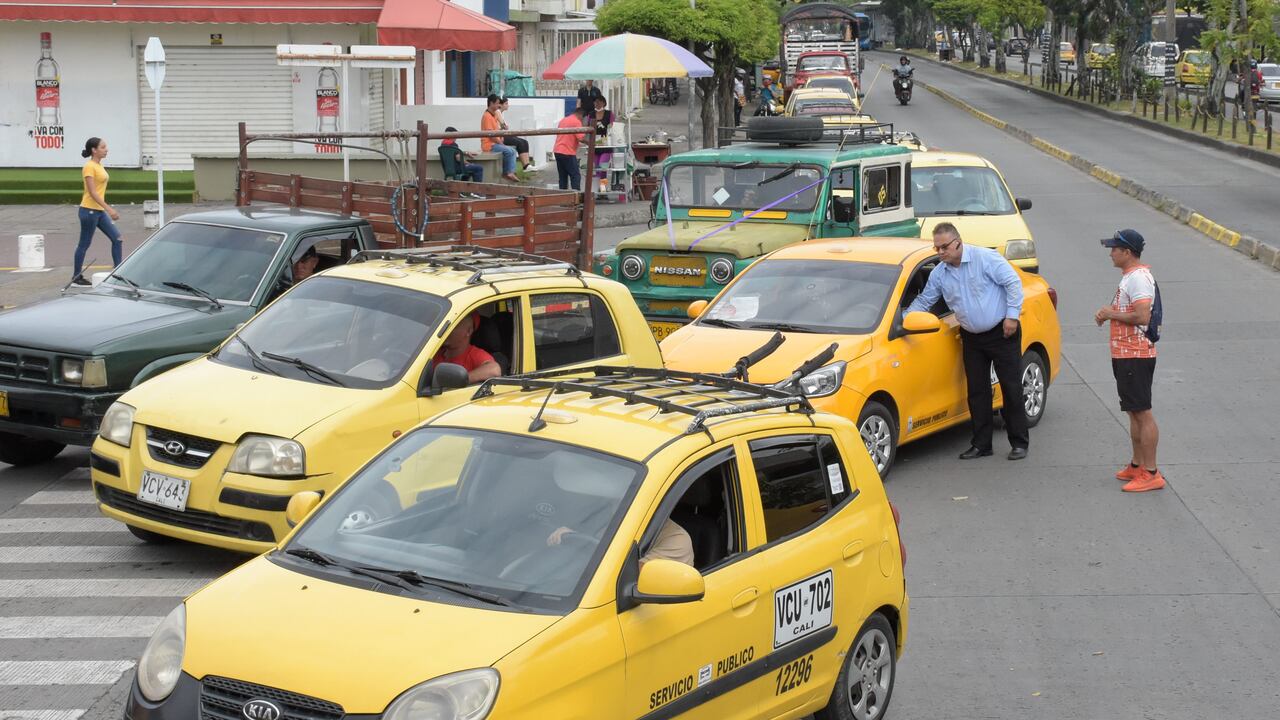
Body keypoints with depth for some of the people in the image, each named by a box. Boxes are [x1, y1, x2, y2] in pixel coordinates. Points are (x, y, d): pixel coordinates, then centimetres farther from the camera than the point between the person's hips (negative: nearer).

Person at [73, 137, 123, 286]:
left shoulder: (99, 165, 13)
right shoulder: (89, 167, -15)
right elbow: (92, 192, -21)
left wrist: (107, 209, 21)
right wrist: (109, 209, -27)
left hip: (100, 211, 9)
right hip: (89, 210, -9)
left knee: (117, 239, 3)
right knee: (84, 244, 1)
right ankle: (76, 276, 12)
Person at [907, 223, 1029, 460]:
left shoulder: (985, 258, -13)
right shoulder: (939, 274, 4)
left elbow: (1013, 283, -13)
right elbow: (923, 301, 14)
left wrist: (1012, 315, -16)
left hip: (1002, 333, -5)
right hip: (972, 338, 6)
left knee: (1012, 388, -2)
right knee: (977, 392, 5)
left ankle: (1019, 443, 4)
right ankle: (981, 444, 13)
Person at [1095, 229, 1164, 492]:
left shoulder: (1139, 278, -18)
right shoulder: (1129, 276, 16)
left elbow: (1142, 316, -27)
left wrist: (1111, 314, -15)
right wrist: (1108, 313, 10)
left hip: (1136, 356, -11)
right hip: (1124, 354, 11)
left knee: (1142, 413, -8)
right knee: (1134, 412, 17)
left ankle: (1151, 473, -7)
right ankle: (1137, 465, 25)